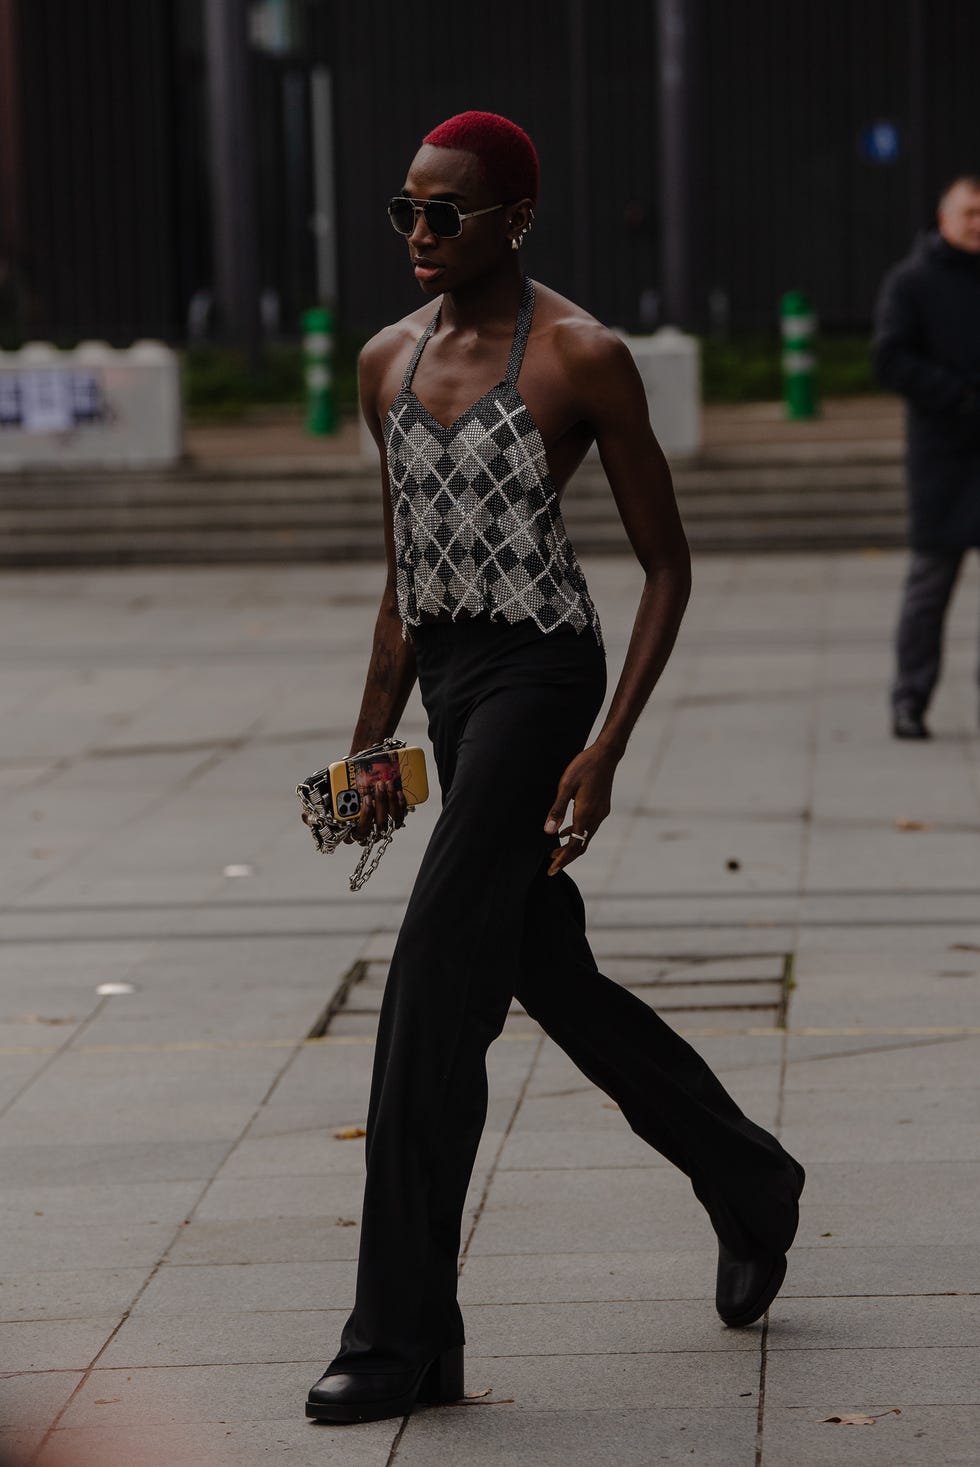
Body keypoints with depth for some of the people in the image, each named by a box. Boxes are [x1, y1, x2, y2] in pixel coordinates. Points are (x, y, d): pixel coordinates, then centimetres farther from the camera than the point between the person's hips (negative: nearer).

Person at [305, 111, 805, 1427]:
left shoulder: (582, 359, -10)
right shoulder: (388, 363, 10)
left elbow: (668, 563, -6)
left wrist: (607, 747, -13)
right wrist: (373, 747, 15)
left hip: (541, 674, -8)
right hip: (450, 679, 8)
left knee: (433, 987, -13)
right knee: (552, 978, 16)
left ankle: (404, 1334, -7)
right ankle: (749, 1186, 38)